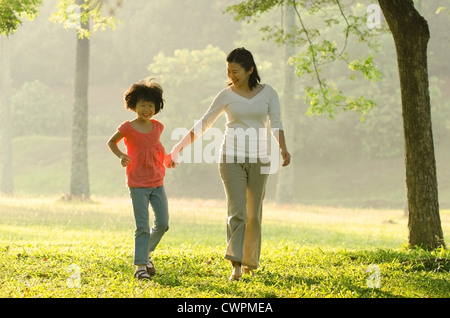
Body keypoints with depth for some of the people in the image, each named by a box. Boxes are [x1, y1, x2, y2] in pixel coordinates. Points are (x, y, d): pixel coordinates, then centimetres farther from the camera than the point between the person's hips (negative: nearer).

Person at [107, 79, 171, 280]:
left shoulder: (157, 127, 4)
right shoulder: (128, 128, -10)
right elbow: (111, 142, 5)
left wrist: (167, 157, 8)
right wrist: (120, 156, -12)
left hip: (157, 183, 5)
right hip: (138, 185, -5)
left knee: (163, 223, 3)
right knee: (142, 226, -6)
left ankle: (146, 251, 27)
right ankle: (140, 265, 0)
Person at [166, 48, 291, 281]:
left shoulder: (268, 93, 2)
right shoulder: (226, 95, 1)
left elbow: (276, 124, -7)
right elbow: (202, 125, 5)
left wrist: (283, 148, -26)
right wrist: (178, 148, 2)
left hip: (258, 159, 1)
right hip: (231, 158, -1)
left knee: (254, 214, 8)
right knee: (237, 212, -13)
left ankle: (250, 262, 25)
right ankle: (236, 266, -16)